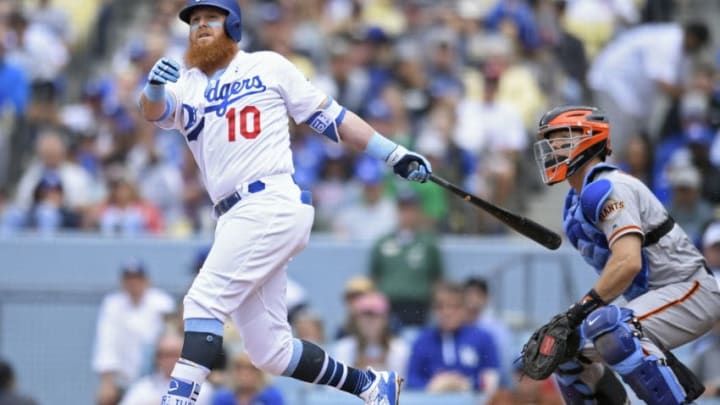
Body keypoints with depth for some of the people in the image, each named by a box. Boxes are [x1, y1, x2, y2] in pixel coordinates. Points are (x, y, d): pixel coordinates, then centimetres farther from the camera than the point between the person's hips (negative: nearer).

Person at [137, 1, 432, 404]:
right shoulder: (186, 85, 17)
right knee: (270, 352, 6)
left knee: (204, 300, -19)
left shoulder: (267, 66, 8)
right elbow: (155, 111, -5)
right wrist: (154, 88, -29)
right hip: (235, 219, 6)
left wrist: (394, 154, 6)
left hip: (273, 205, -6)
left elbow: (328, 115, 10)